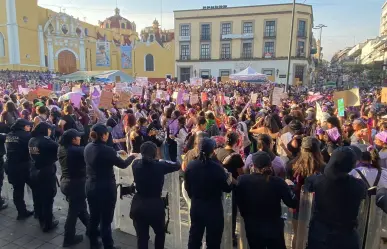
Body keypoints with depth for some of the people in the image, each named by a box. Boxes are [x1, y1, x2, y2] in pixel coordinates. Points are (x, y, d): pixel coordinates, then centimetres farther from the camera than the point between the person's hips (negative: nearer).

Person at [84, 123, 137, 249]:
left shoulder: (88, 147, -1)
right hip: (106, 188, -7)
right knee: (106, 219, 6)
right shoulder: (106, 150, -23)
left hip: (90, 187, 7)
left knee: (94, 217, 21)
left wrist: (116, 153, 21)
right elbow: (122, 165, -11)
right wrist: (132, 156, 6)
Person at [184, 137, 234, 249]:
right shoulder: (217, 167, -21)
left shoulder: (190, 165, -10)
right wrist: (229, 177, 8)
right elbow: (227, 188, -10)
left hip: (196, 207, 4)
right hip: (213, 208, -4)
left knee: (194, 238, 20)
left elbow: (187, 186, 4)